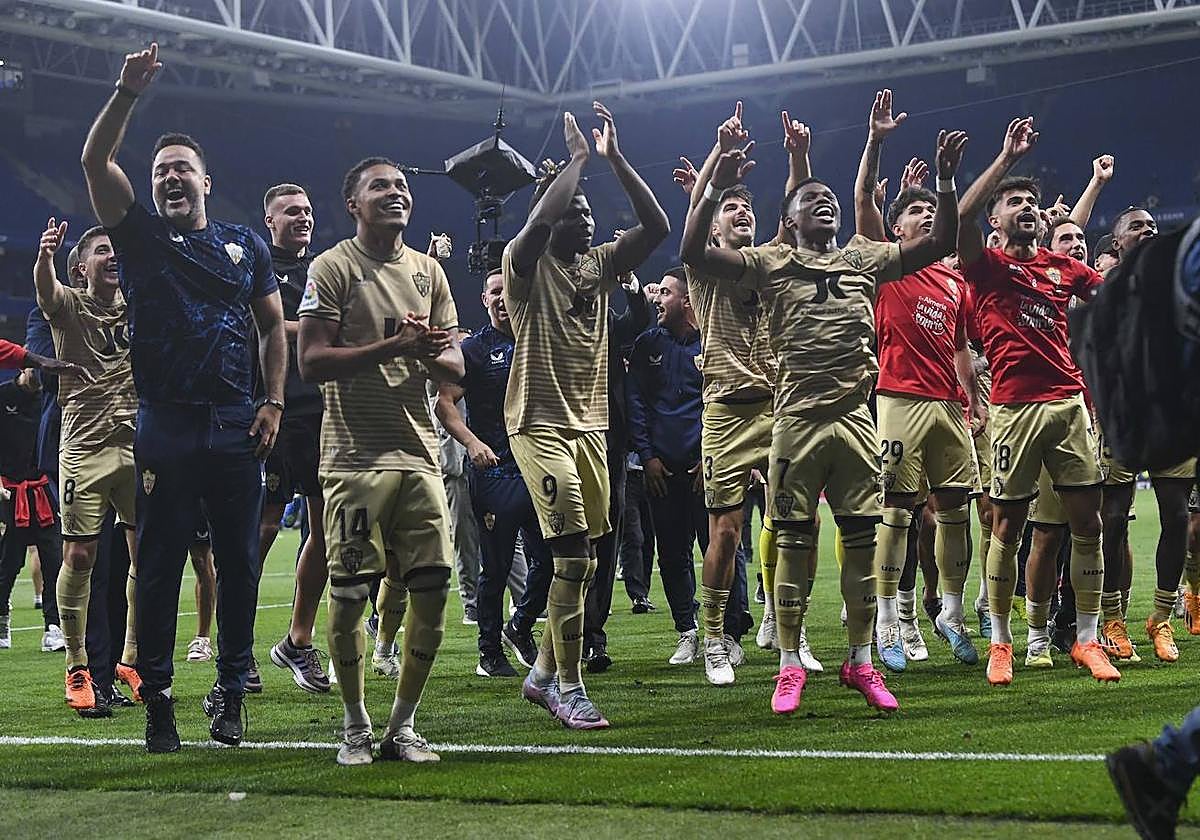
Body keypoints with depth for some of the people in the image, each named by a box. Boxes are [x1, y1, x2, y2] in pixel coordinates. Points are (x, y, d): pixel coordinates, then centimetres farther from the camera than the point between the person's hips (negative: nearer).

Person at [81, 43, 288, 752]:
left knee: (240, 563, 3)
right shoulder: (141, 237, 8)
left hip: (237, 429, 2)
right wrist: (130, 92, -14)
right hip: (166, 428, -1)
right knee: (160, 566, 0)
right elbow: (95, 161, -4)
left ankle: (232, 693, 11)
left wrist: (274, 404, 3)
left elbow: (274, 326, 14)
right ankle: (158, 700, 5)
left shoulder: (246, 246, 14)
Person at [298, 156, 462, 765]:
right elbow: (311, 362, -12)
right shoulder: (333, 268, -3)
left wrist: (430, 353, -9)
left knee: (432, 589, 1)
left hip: (418, 452, 5)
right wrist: (393, 347, -19)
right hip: (354, 456, -5)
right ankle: (355, 726, 13)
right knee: (349, 591, -3)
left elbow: (454, 367, 15)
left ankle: (402, 726, 14)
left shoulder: (428, 271, 14)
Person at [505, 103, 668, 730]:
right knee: (572, 556, -14)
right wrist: (576, 156, -16)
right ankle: (568, 688, -7)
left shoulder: (600, 265, 12)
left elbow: (657, 227, 1)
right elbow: (542, 219, -27)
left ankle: (543, 674, 24)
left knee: (583, 562, 10)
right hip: (541, 425, -7)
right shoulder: (527, 264, -6)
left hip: (591, 426, 7)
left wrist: (615, 159, -5)